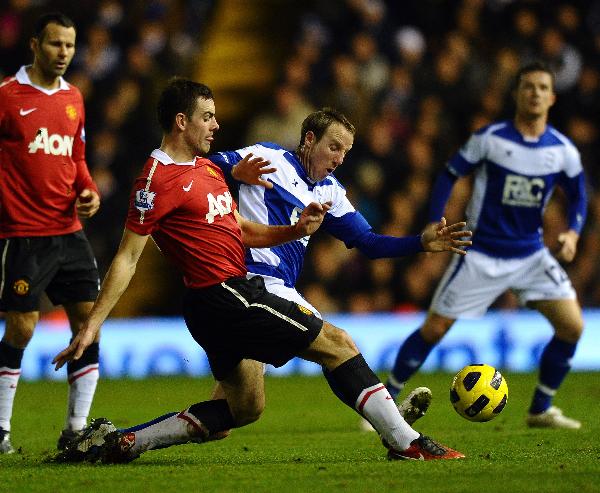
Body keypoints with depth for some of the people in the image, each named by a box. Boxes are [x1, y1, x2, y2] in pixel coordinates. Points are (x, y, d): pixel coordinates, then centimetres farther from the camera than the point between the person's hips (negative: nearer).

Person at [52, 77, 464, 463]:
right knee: (337, 344, -8)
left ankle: (119, 442, 12)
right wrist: (92, 325, -16)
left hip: (238, 292, 11)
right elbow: (127, 258, -12)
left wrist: (295, 231, 4)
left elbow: (241, 230, 22)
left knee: (244, 409, 15)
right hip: (221, 298, -11)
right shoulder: (159, 180, -12)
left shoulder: (207, 168, 17)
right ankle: (406, 443, -5)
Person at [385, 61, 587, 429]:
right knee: (434, 329, -4)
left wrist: (573, 232, -6)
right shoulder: (490, 138, -11)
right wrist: (436, 224, -13)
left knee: (572, 327, -8)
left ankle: (541, 410, 9)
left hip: (531, 254, 3)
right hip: (481, 256, -3)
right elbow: (450, 175, -2)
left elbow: (578, 194, 12)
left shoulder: (563, 150, -3)